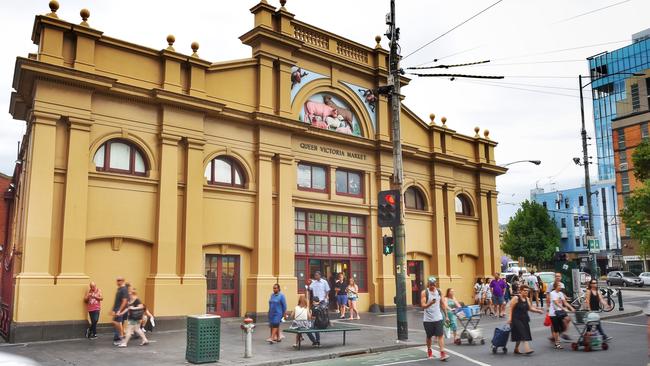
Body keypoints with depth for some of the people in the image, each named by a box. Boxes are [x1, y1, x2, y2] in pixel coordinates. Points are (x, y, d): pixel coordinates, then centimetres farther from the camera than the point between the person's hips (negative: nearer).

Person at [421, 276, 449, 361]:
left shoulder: (438, 291, 4)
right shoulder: (424, 292, -8)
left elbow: (442, 304, 12)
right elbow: (423, 305, -16)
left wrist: (446, 315, 11)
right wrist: (430, 303, -35)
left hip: (438, 318, 2)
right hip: (428, 319, -2)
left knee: (440, 335, -8)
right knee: (429, 336, 12)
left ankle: (442, 353, -9)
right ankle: (429, 351, 34)